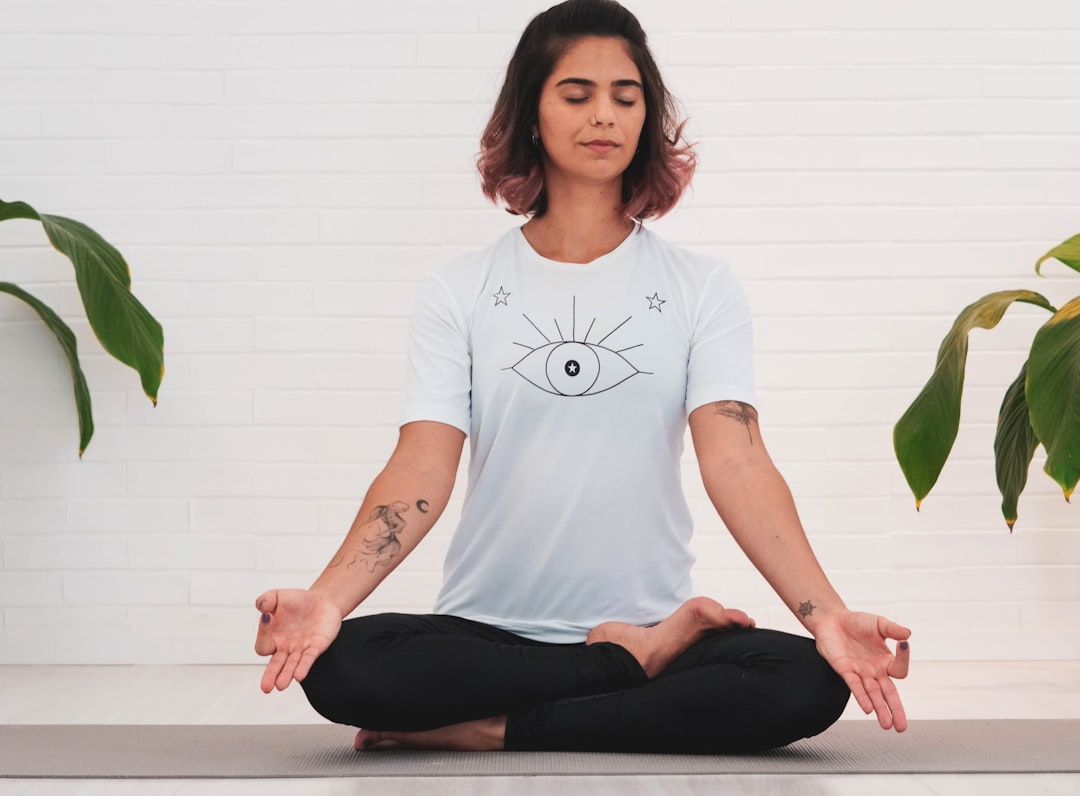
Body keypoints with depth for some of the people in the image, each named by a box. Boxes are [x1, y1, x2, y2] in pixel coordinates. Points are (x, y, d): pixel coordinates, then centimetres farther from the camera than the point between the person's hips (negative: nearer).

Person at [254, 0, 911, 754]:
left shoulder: (700, 286, 4)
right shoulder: (462, 289, 4)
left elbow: (737, 462, -9)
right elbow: (421, 468, -7)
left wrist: (827, 614, -25)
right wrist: (327, 598, -25)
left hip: (650, 621, 0)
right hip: (486, 631, 0)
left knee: (808, 683, -28)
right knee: (341, 667, -30)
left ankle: (494, 730, -17)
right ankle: (640, 661, -13)